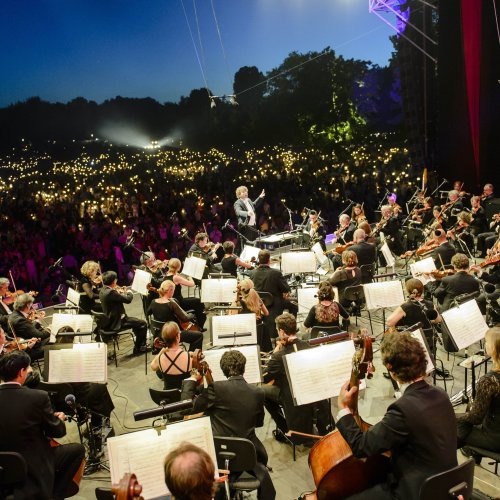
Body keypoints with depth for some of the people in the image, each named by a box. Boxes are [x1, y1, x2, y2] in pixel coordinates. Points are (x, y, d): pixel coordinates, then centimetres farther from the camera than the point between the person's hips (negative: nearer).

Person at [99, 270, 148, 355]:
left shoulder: (102, 291, 3)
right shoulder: (111, 292, -28)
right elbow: (128, 299, -24)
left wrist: (119, 293, 9)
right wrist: (129, 293, -5)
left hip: (108, 321, 11)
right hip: (116, 323, -11)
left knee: (136, 321, 27)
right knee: (143, 323, -2)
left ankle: (140, 344, 39)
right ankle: (138, 348, 11)